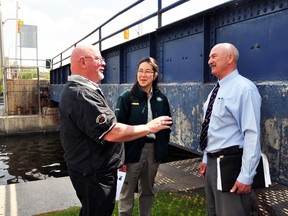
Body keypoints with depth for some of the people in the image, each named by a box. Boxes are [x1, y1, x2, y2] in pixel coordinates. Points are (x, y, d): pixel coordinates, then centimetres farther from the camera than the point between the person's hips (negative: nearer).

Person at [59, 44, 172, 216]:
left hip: (95, 169, 10)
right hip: (93, 173, -10)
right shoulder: (81, 93, -25)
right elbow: (111, 133, -28)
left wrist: (117, 159, 22)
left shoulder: (81, 90, 11)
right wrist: (149, 127, -17)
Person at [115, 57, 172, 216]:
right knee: (127, 192, 6)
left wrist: (163, 150, 7)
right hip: (133, 150, -3)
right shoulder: (127, 97, -8)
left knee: (147, 191, 18)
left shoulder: (161, 99, 4)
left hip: (153, 150, 4)